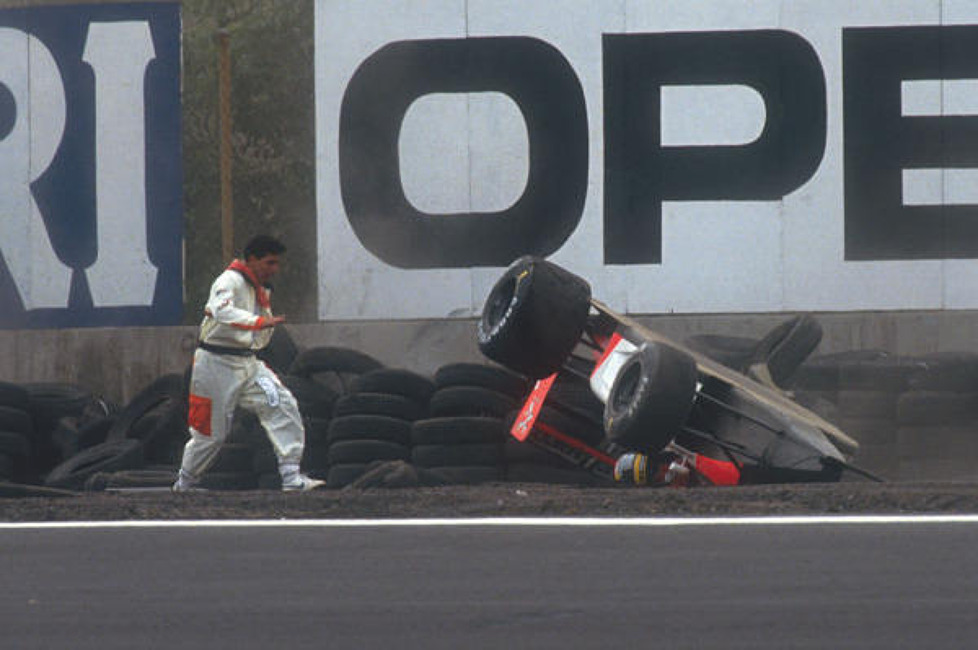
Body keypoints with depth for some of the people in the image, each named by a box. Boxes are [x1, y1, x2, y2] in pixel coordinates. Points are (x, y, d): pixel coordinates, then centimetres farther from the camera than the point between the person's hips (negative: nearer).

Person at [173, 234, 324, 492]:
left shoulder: (262, 291, 12)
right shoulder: (229, 281, -14)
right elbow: (222, 311, -36)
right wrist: (259, 322, -46)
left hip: (247, 363, 7)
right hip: (216, 364, -7)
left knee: (283, 406, -11)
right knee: (212, 431, 0)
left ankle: (292, 477, -13)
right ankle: (185, 483, 24)